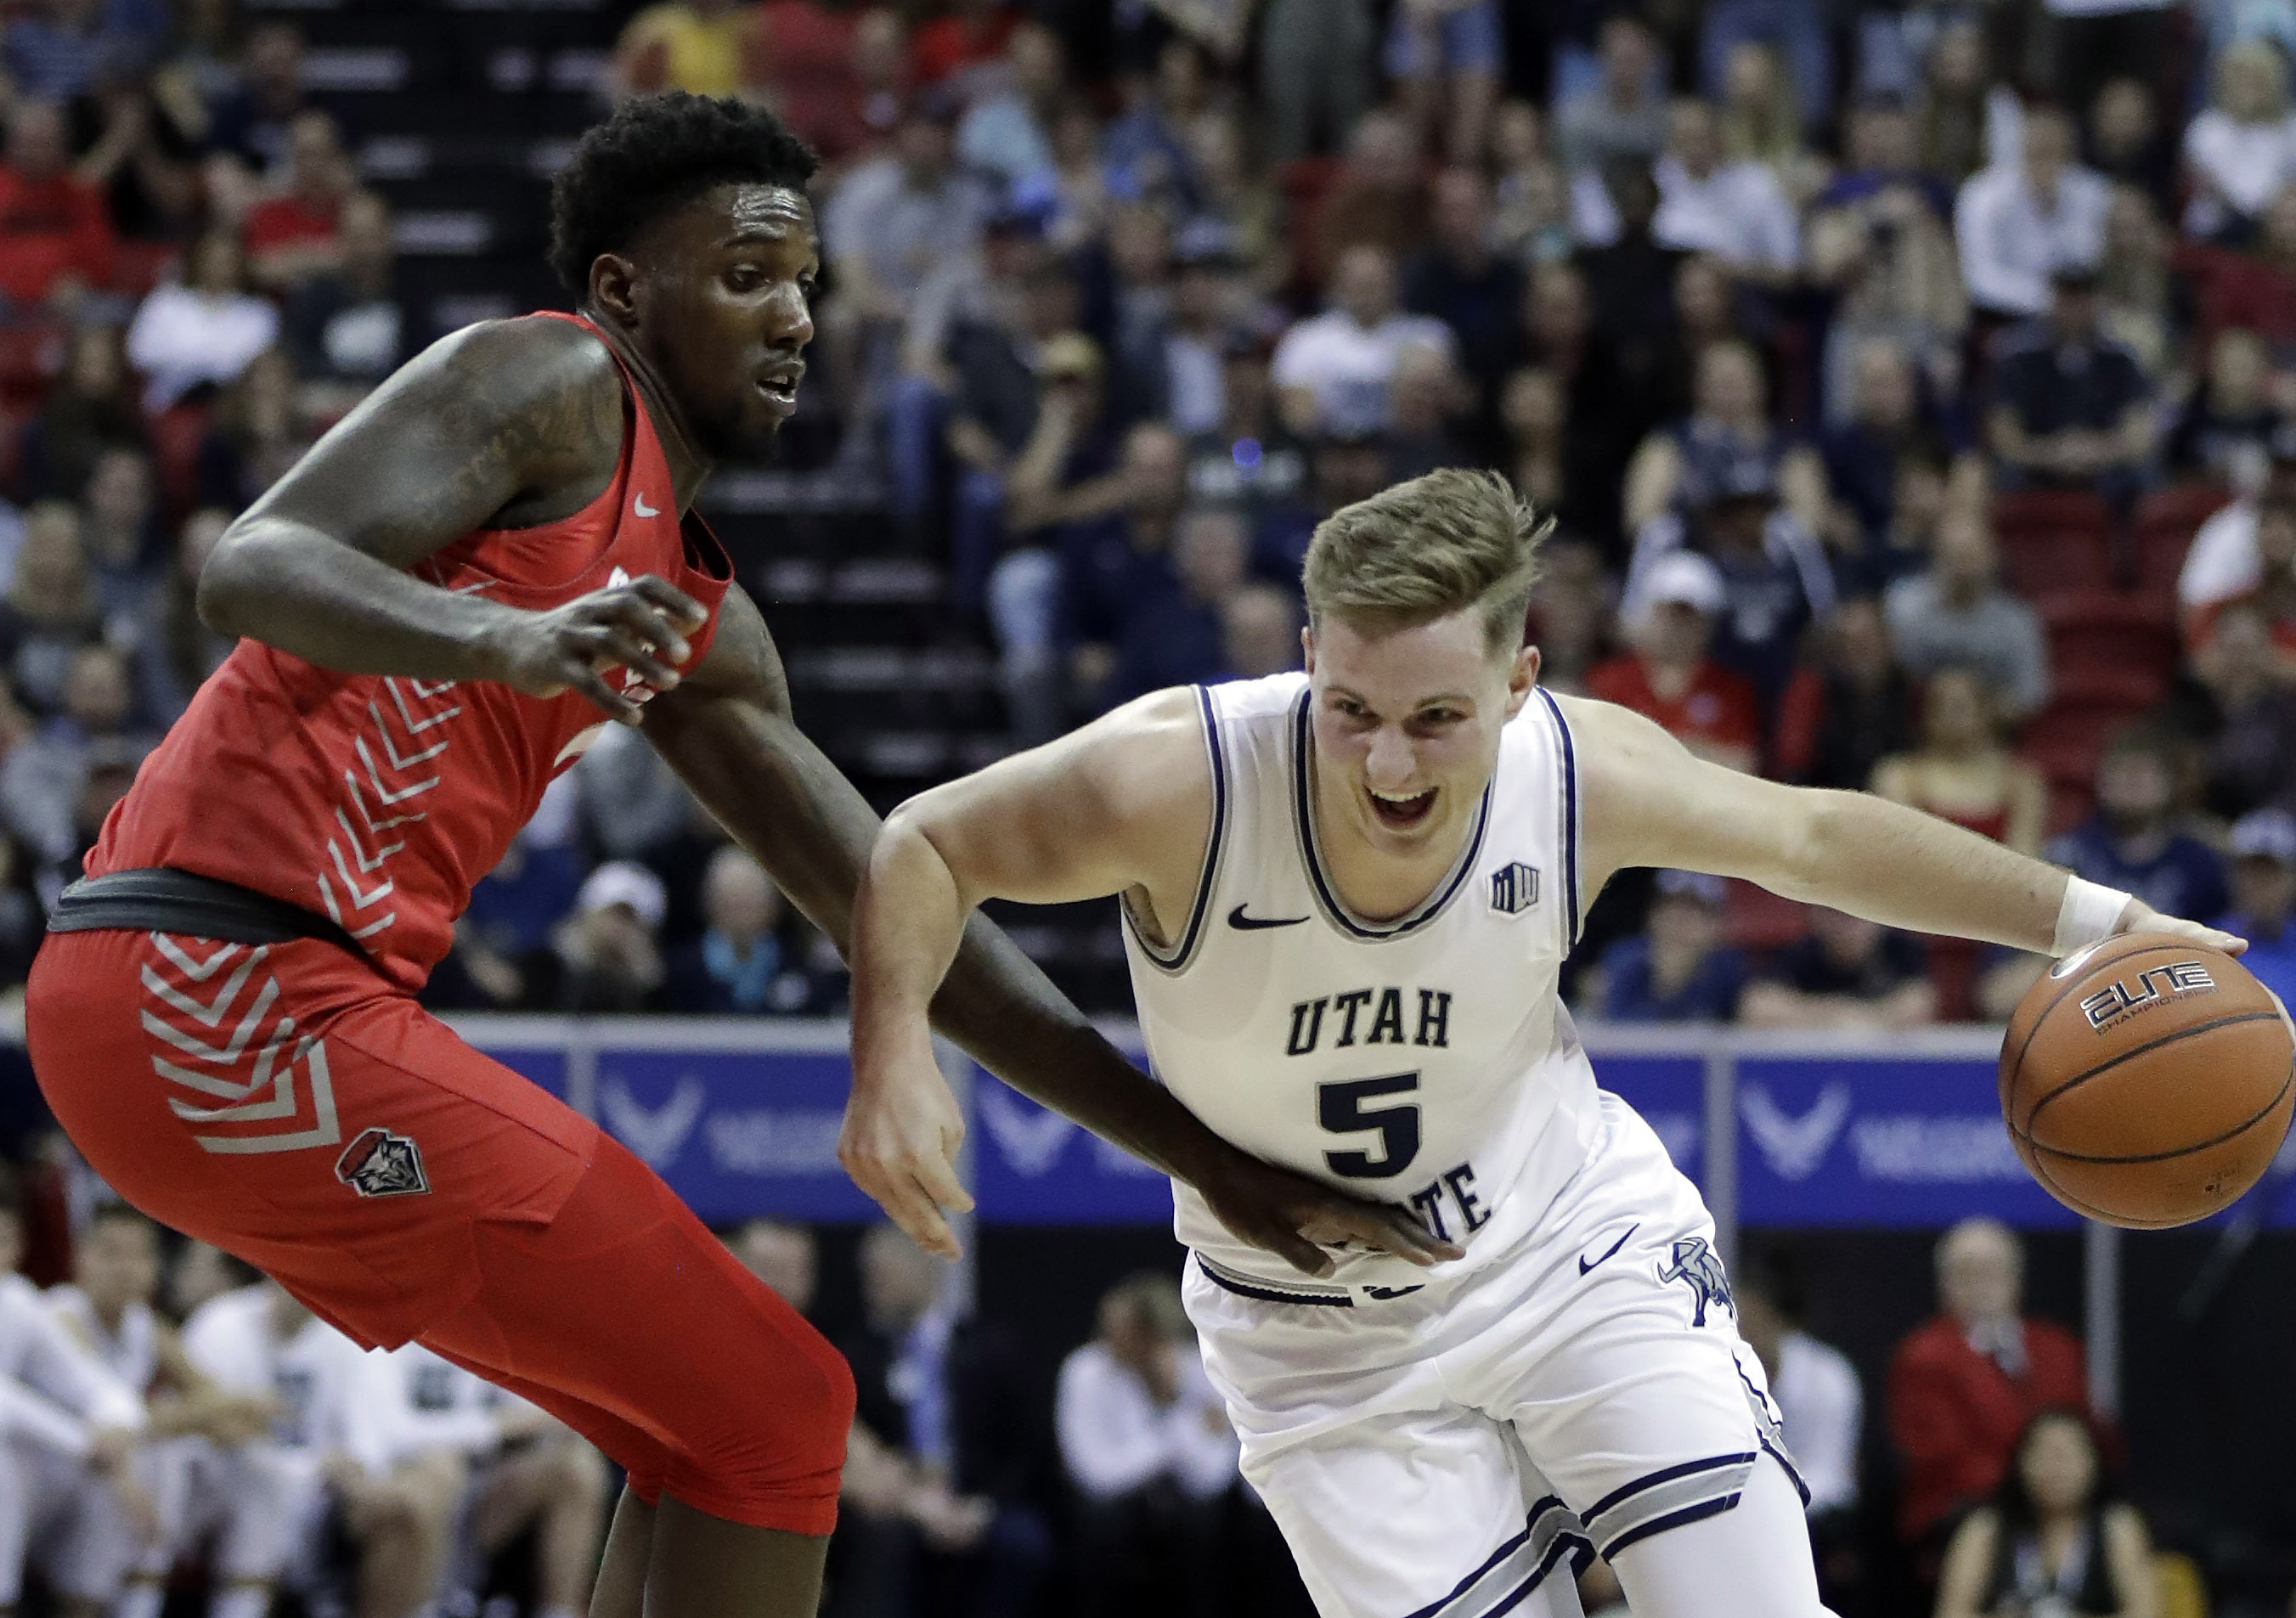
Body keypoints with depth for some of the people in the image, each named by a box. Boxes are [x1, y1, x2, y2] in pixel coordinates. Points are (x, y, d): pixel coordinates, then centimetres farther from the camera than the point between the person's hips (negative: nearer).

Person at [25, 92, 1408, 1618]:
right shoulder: (546, 382, -3)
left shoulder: (702, 629, 23)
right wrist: (508, 638, -37)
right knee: (771, 1411, -6)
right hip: (230, 987, -10)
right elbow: (252, 570, -18)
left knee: (709, 1427, 17)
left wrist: (1210, 1159, 20)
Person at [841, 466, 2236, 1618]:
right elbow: (927, 846, -15)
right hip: (1329, 1344, -1)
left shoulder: (1584, 775, -21)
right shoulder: (1177, 784, -30)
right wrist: (896, 1052, -32)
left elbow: (1812, 840, -2)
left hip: (1576, 1244, 1)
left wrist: (2088, 921, 2)